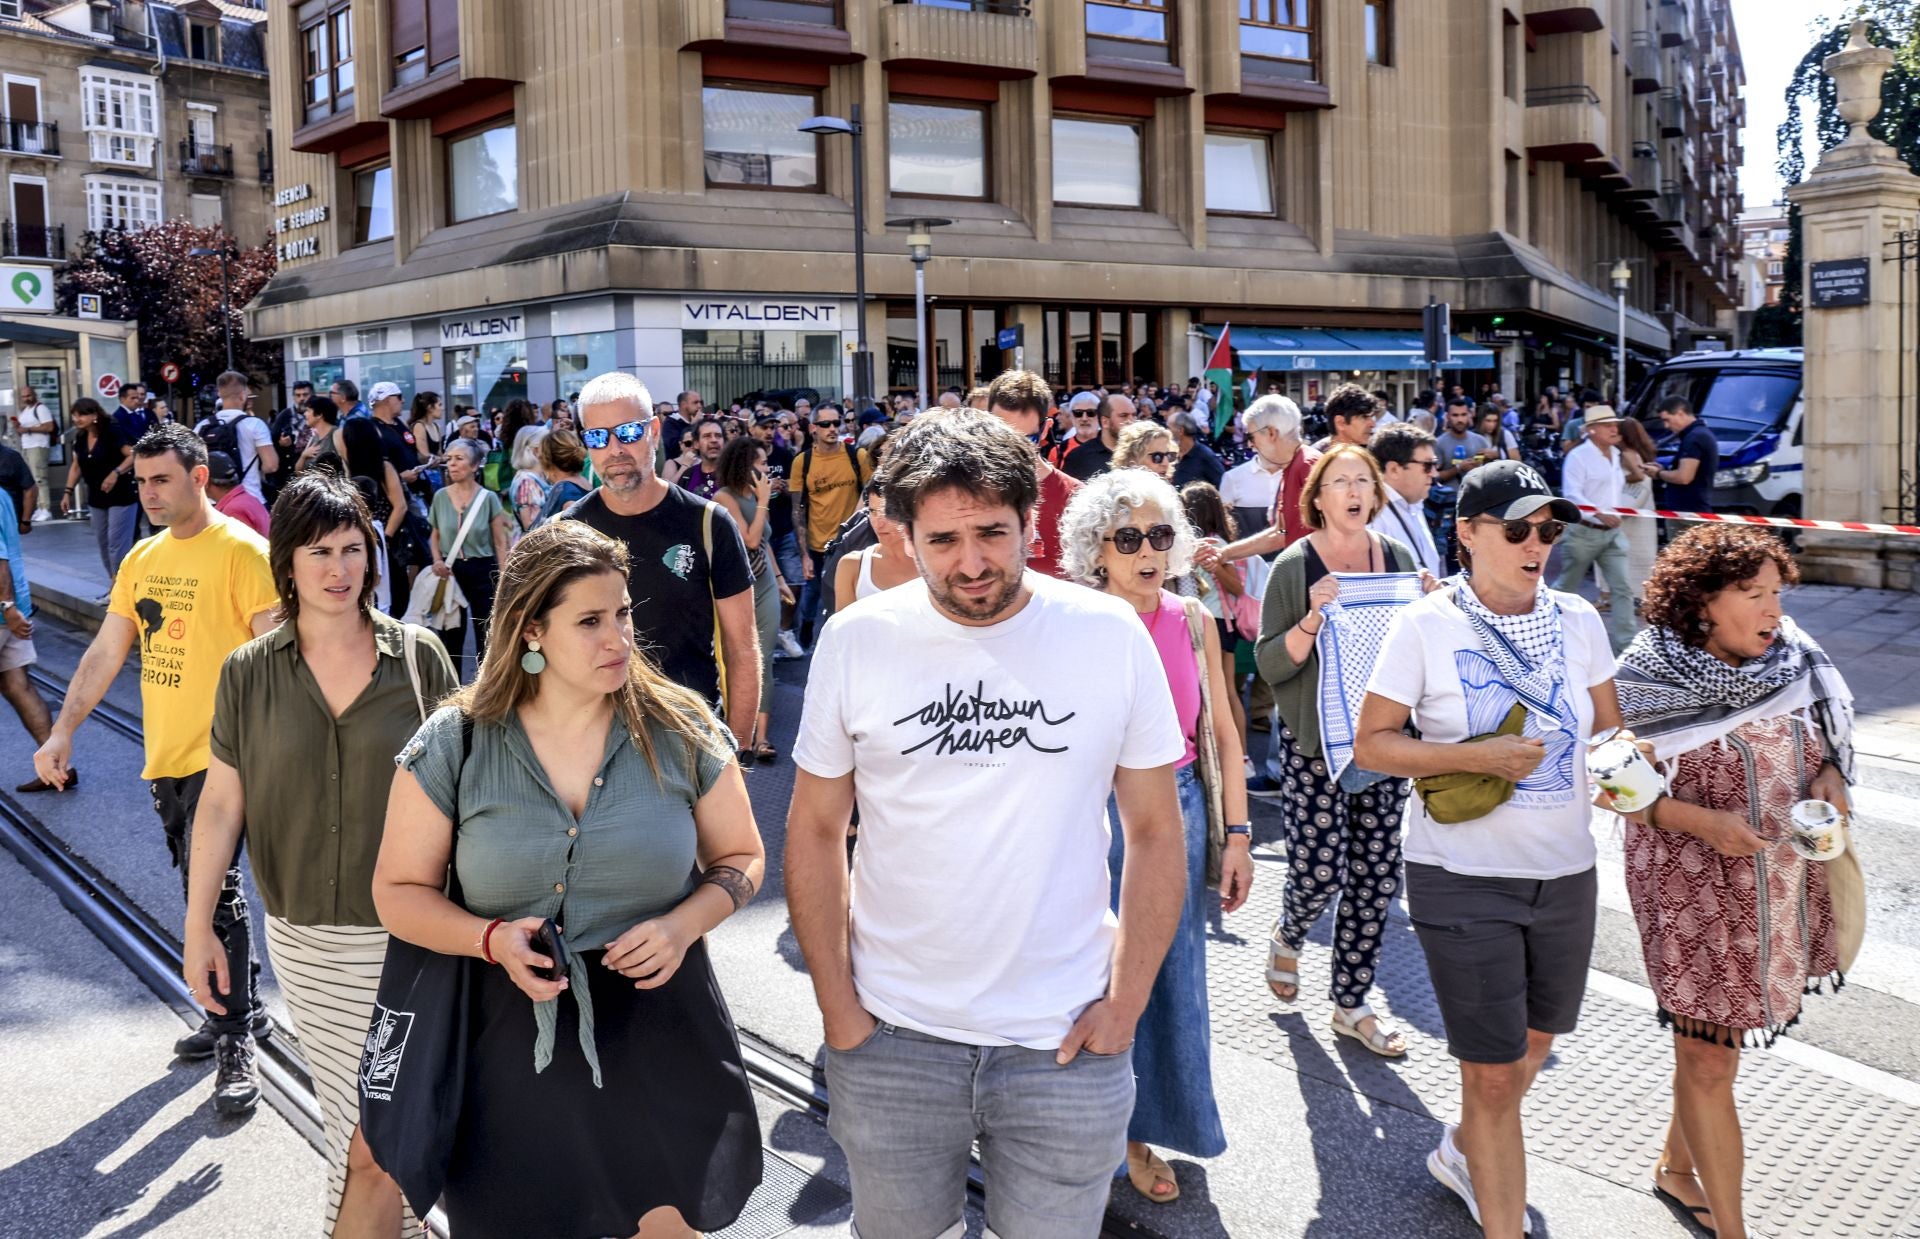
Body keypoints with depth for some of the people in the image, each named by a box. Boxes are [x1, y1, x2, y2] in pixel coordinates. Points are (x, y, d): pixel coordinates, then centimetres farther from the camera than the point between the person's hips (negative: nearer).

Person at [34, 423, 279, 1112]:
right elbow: (104, 654, 14)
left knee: (215, 888, -10)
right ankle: (241, 1009, 29)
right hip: (164, 756, 7)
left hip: (221, 753, -7)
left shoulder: (241, 551, -11)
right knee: (200, 887, 15)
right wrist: (63, 732, 8)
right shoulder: (141, 559, 11)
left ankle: (236, 1041, -1)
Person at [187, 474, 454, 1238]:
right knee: (356, 1116, 15)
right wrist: (198, 926, 2)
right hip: (302, 940, 2)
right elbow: (221, 802, 3)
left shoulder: (418, 657, -5)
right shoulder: (248, 674, -1)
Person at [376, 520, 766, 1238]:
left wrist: (685, 923, -14)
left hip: (663, 1043, 1)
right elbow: (399, 893, 1)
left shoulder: (682, 733, -5)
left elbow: (740, 858, 6)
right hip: (517, 1046, 0)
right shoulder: (453, 747, -6)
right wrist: (491, 938, -18)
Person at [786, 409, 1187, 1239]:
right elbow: (815, 832, 2)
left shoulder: (1111, 634, -7)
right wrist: (838, 1009, -3)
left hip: (1066, 1044, 0)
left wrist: (1126, 1004, -5)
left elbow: (1156, 832, 0)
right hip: (892, 1039, 1)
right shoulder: (856, 640, -6)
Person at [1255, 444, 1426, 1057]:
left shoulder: (1397, 555, 7)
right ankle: (1287, 936, 29)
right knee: (1320, 870, -7)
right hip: (1315, 739, -4)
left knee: (1377, 875, 6)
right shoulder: (1295, 566, -7)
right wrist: (1313, 620, -24)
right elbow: (1270, 663, -8)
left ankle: (1351, 1006, 20)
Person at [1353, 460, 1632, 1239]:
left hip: (1565, 872, 5)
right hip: (1464, 877, -5)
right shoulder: (1426, 626, -10)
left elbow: (1608, 726, 12)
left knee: (1534, 1040, 21)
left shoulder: (1577, 620, 3)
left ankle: (1463, 1153, 48)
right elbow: (1371, 744, -10)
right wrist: (1480, 756, -21)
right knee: (1494, 1072, -2)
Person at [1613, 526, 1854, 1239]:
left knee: (1716, 1036, 18)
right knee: (1710, 1057, 2)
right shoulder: (1650, 680, -15)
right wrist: (1701, 820, -23)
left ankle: (1677, 1167, 39)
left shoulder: (1787, 661, 0)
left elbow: (1821, 739, 15)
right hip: (1691, 892, -5)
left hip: (1778, 886, 6)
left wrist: (1830, 774, -7)